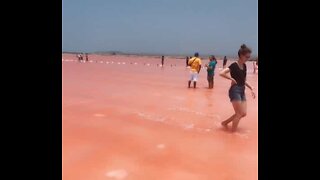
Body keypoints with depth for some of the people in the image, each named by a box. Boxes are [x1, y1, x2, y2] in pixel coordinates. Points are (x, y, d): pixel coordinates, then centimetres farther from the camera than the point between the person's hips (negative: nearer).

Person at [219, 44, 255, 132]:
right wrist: (232, 79, -19)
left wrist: (251, 89, 13)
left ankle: (225, 123, 23)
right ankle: (233, 131, 12)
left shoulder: (244, 66, 11)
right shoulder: (234, 65, -14)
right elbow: (221, 73, -26)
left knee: (243, 113, 9)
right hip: (235, 91, -8)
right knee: (239, 113, -3)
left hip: (242, 91, 8)